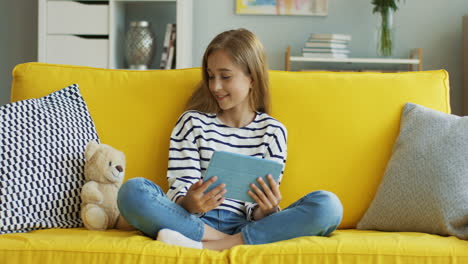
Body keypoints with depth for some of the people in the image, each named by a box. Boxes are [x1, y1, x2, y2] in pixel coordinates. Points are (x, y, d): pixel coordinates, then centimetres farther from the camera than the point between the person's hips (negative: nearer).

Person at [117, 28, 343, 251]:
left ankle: (205, 246, -27)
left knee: (328, 205, -25)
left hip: (248, 227, 1)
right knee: (133, 190, -27)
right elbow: (179, 190, 1)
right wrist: (190, 204, -23)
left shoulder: (273, 131, 10)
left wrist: (266, 210, -20)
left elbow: (257, 214, 5)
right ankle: (234, 243, -24)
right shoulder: (193, 122, 10)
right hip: (195, 222, 0)